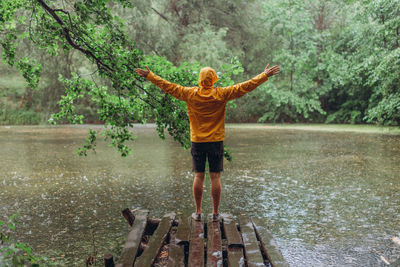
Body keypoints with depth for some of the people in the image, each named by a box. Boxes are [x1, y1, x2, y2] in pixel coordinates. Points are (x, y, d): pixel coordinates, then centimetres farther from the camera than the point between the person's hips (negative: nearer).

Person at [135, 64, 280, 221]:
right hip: (216, 142, -1)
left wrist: (149, 76, 13)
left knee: (198, 176, 7)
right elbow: (245, 87, -3)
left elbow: (168, 86, 3)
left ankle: (198, 212, 12)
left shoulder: (190, 94, -4)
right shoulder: (222, 94, -6)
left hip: (197, 142, 1)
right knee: (215, 177, 4)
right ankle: (215, 213, 10)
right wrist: (265, 75, 4)